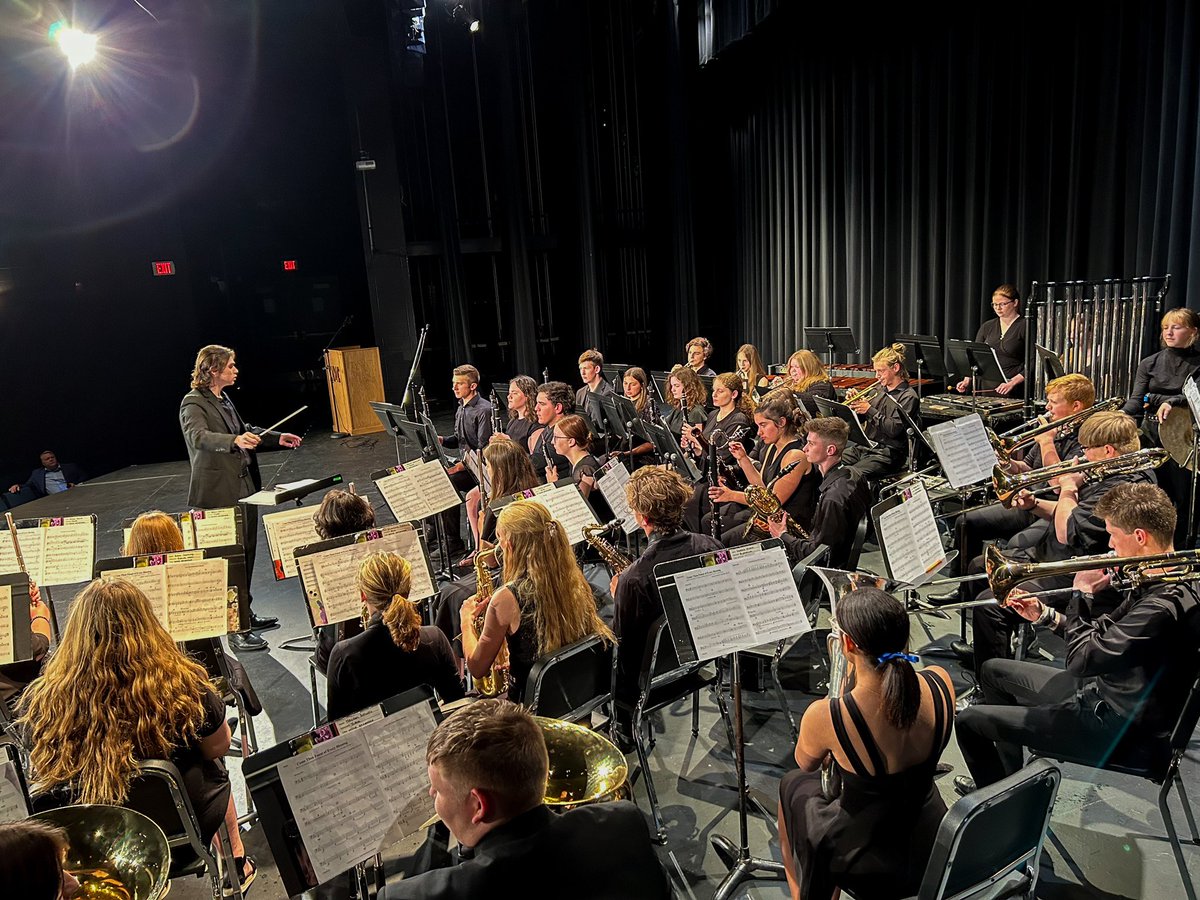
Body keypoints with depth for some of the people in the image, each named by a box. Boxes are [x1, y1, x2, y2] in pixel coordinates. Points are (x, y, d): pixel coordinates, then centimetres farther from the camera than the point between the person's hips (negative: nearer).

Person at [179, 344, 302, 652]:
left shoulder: (224, 399, 14)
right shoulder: (194, 403, -13)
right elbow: (198, 436, -32)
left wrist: (277, 439, 17)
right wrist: (235, 440, -48)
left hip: (244, 488, 9)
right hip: (219, 494, -9)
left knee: (247, 551, 16)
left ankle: (244, 614, 30)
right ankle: (231, 629, 2)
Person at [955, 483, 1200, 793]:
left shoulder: (1164, 607, -32)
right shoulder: (1158, 583, 0)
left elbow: (1081, 659, -30)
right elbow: (1104, 633, 11)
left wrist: (1082, 595, -17)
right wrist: (1044, 615, 0)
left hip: (1122, 732, -10)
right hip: (1102, 689, 10)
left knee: (969, 721, -9)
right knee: (994, 671, 22)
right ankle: (1007, 779, 34)